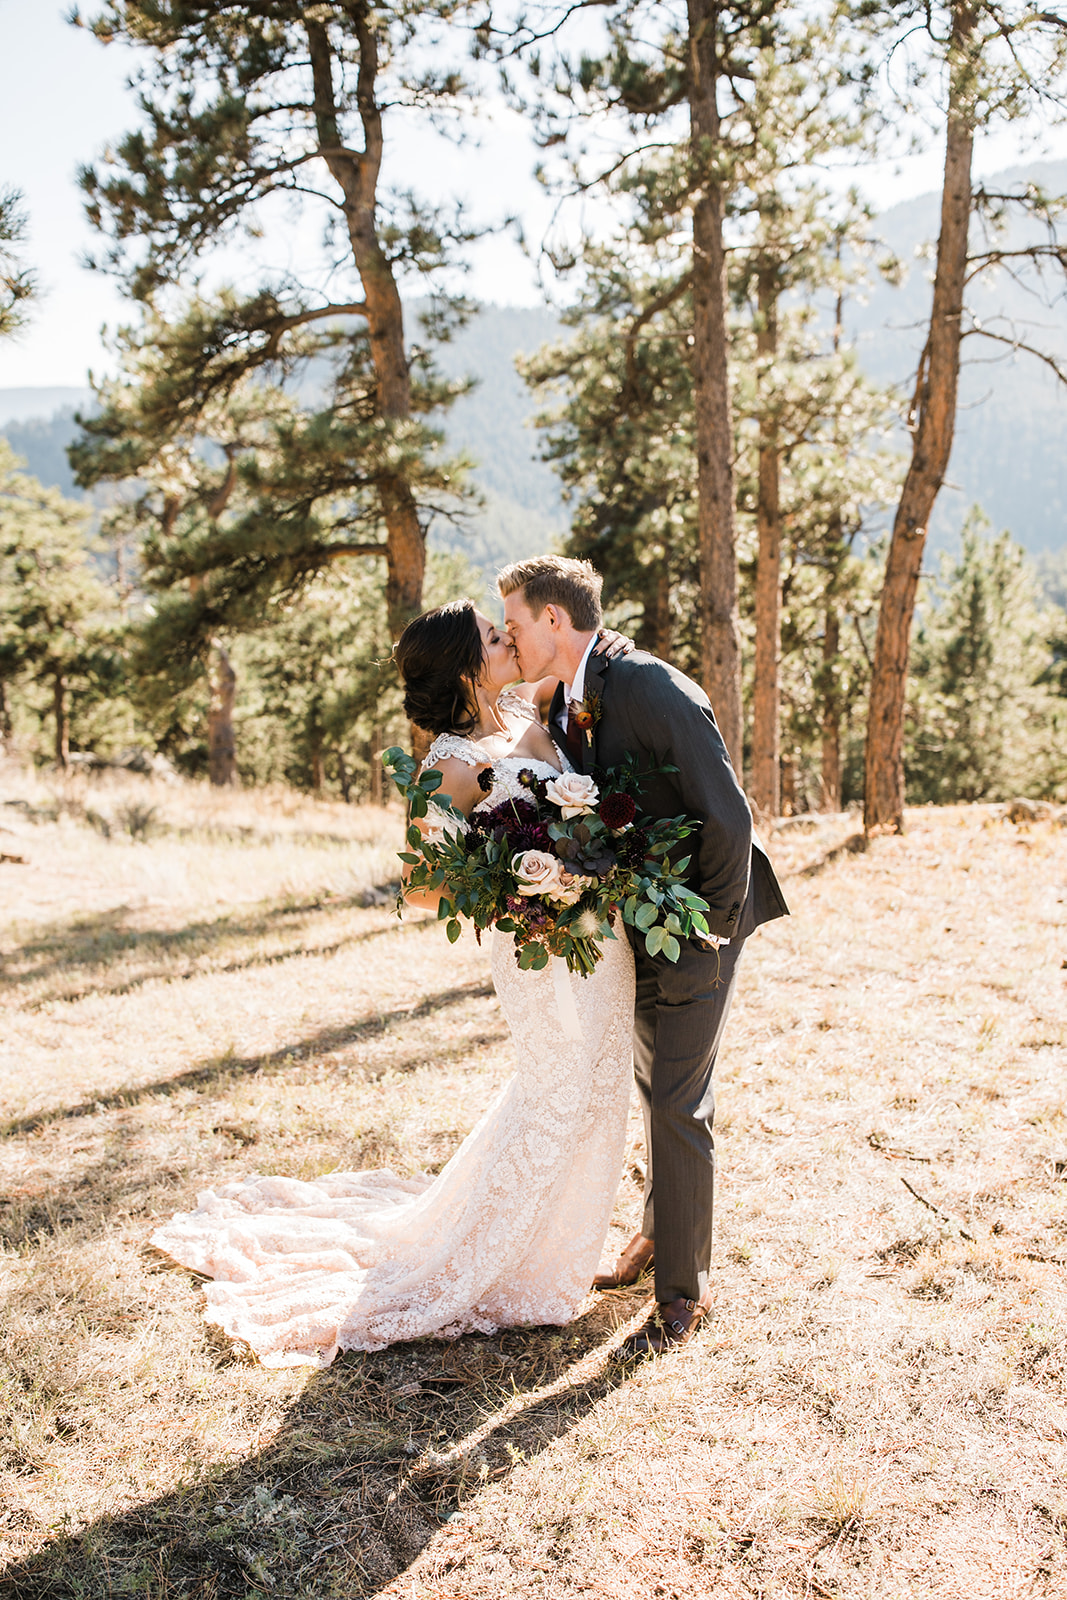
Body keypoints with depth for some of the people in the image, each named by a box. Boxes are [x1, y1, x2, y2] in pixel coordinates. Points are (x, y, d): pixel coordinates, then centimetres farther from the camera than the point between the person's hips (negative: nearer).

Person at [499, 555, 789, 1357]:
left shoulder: (656, 691, -25)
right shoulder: (565, 706, 1)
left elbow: (728, 816, -24)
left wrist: (709, 928, -18)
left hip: (700, 919, -8)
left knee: (680, 1103, -4)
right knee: (655, 1086, 21)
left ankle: (685, 1289, 12)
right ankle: (660, 1232, 41)